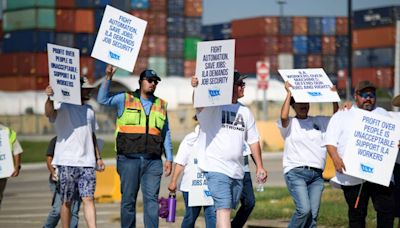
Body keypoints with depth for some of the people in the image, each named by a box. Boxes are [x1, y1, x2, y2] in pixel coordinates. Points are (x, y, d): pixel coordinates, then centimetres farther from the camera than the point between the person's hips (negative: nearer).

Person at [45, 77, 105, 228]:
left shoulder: (89, 110, 19)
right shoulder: (63, 107, -1)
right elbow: (49, 113, -24)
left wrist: (98, 157, 20)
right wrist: (49, 98, -43)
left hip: (87, 163, 4)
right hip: (67, 162, -4)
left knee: (88, 199, -6)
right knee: (66, 202, 2)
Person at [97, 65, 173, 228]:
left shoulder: (161, 105, 16)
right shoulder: (125, 99, 8)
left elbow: (166, 134, 17)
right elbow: (103, 99, -3)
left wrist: (169, 158, 12)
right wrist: (108, 77, -11)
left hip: (153, 161, 2)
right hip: (129, 159, -2)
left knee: (151, 199, -4)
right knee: (128, 199, 2)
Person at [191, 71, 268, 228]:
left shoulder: (245, 111, 17)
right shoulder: (212, 106, -4)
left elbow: (253, 140, 21)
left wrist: (259, 166, 17)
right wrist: (196, 88, -50)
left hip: (237, 172, 7)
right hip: (216, 168, -7)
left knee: (226, 209, 13)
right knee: (224, 208, -16)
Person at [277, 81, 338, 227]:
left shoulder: (318, 121, 19)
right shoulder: (290, 123, 6)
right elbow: (283, 116, -15)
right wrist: (289, 93, -8)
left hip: (316, 174, 4)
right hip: (296, 172, -4)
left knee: (313, 214, -3)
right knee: (304, 209, -21)